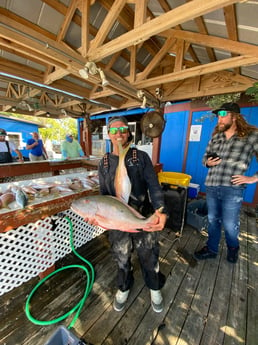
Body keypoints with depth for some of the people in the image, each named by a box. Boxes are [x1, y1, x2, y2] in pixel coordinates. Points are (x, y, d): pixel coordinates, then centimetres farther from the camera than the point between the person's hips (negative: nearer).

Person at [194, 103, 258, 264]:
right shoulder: (215, 136, 11)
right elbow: (205, 156, 19)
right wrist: (207, 162, -2)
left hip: (232, 189, -4)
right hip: (211, 187, 5)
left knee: (229, 224, 10)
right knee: (213, 221, 17)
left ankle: (233, 248, 43)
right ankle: (211, 249, 37)